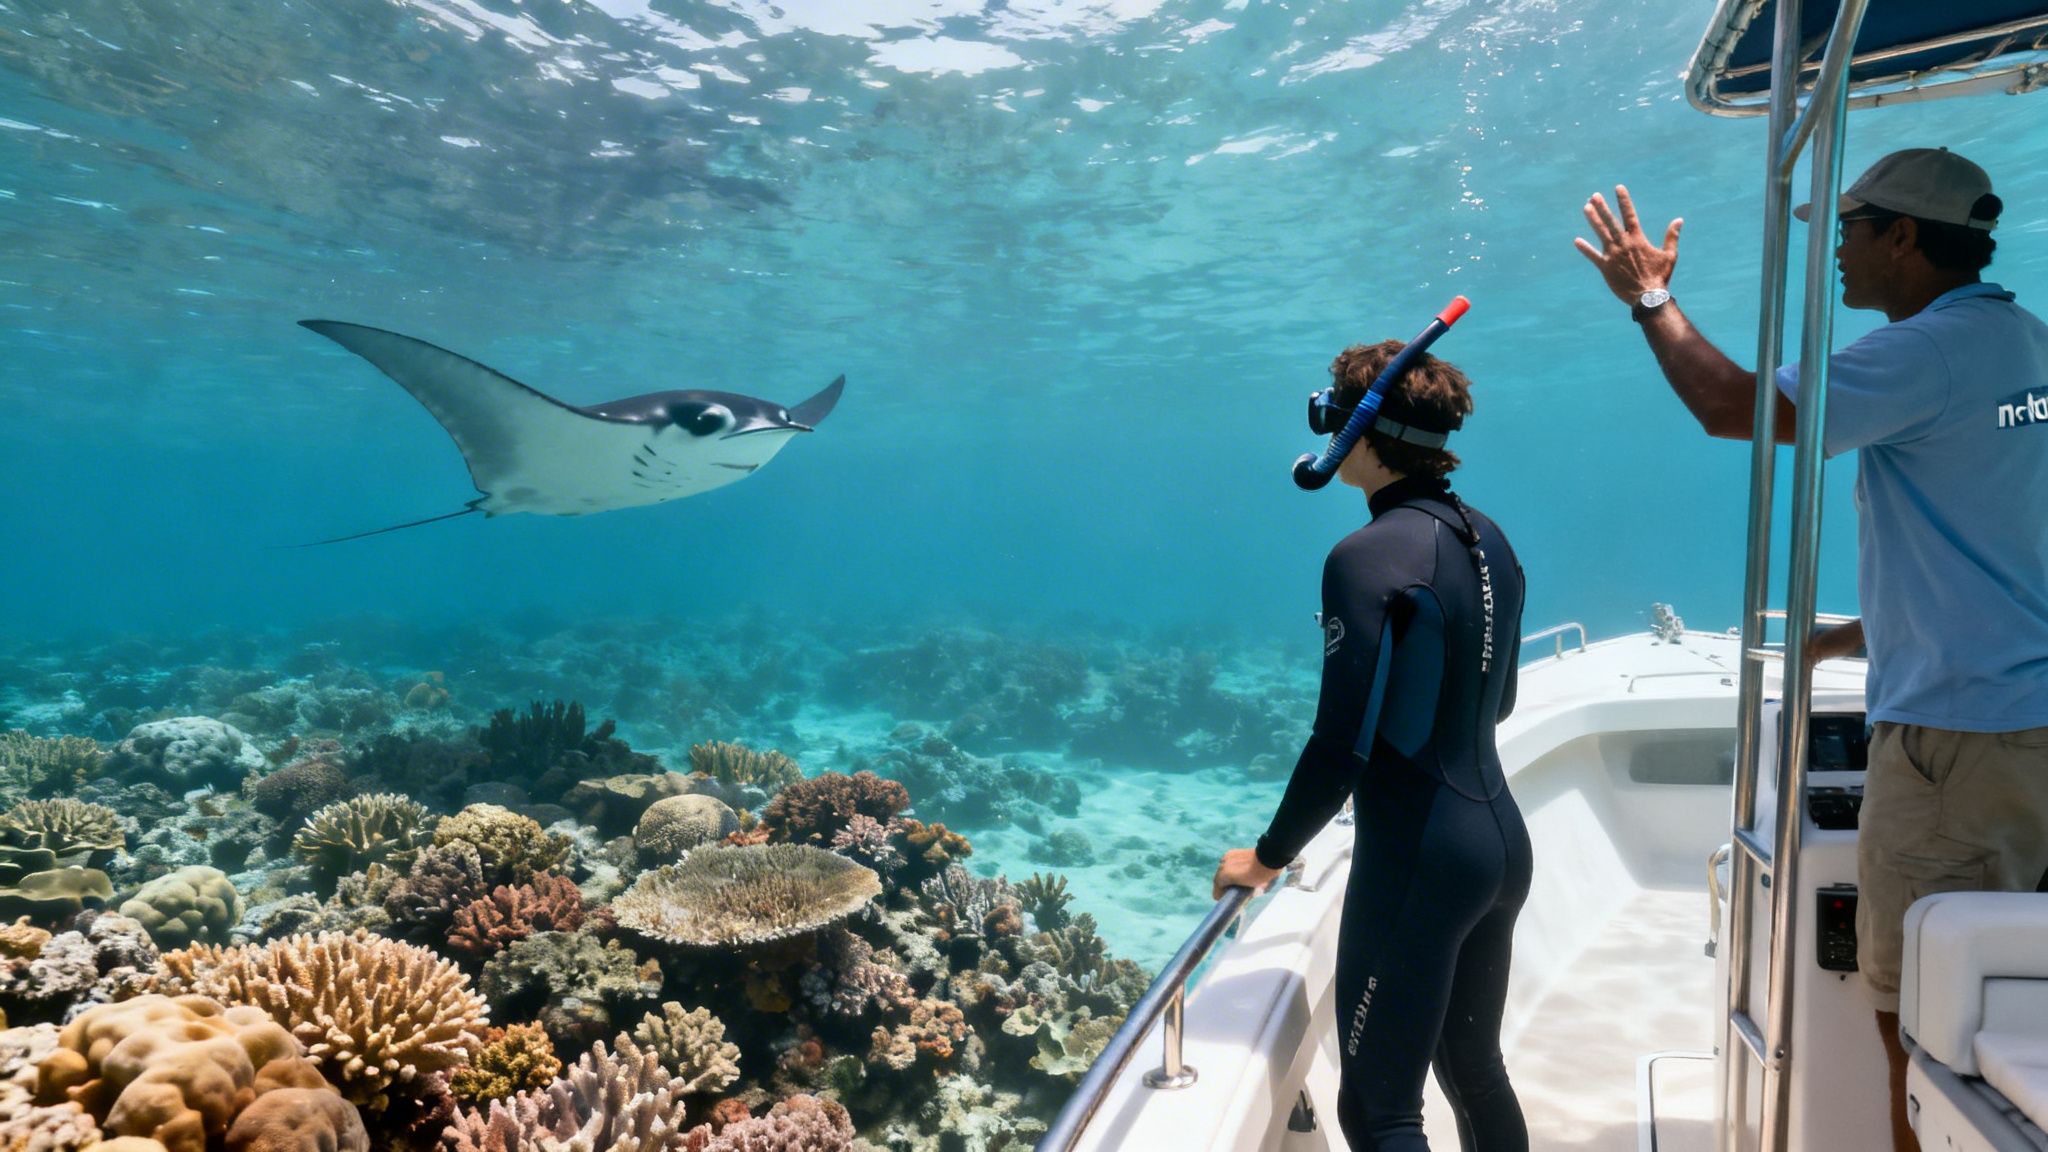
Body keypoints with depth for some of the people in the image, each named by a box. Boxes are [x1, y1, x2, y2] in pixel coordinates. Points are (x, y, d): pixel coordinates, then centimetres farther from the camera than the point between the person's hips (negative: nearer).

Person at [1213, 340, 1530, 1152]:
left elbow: (1342, 742, -21)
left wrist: (1268, 857, -8)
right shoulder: (1488, 542, 6)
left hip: (1419, 862, -9)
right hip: (1502, 841, 9)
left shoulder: (1368, 558, -19)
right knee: (1475, 1070, 23)